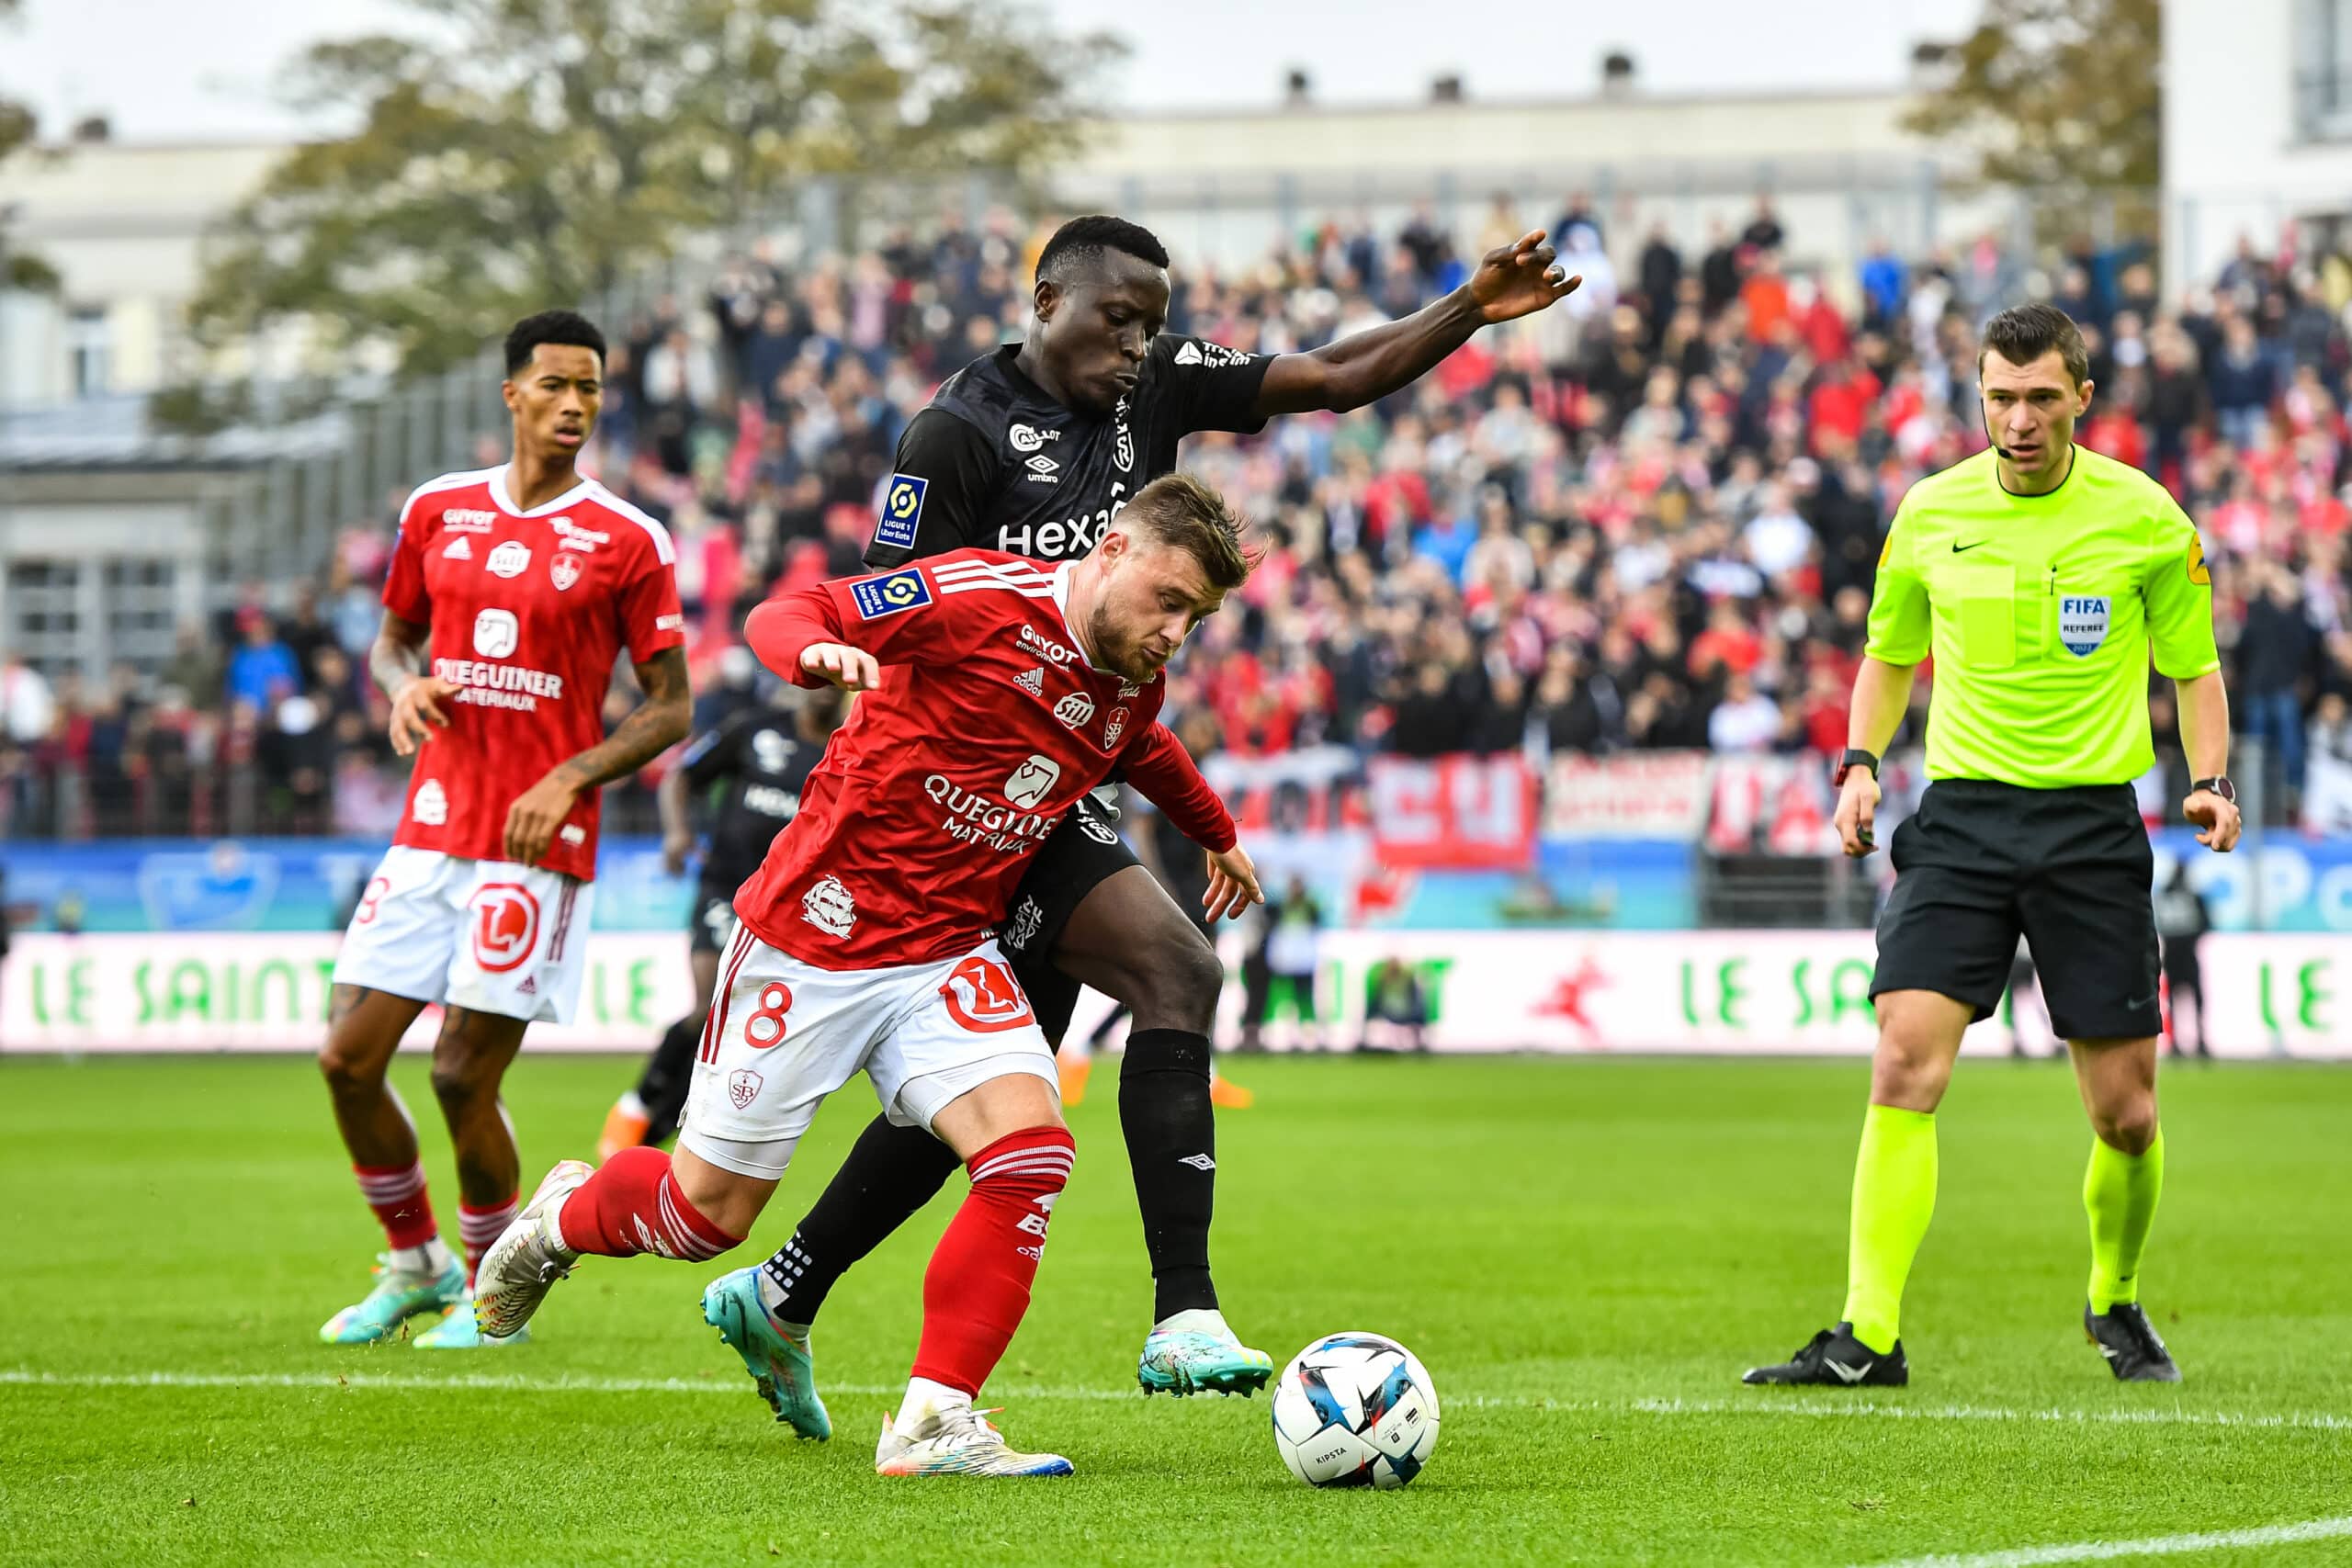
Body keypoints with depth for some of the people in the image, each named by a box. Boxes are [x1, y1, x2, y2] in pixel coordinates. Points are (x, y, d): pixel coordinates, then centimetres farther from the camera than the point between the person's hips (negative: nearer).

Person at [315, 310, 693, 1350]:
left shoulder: (627, 542, -3)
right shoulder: (438, 512, 9)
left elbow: (670, 708, 0)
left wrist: (569, 778, -14)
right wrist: (403, 684, -1)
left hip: (538, 845, -5)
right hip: (430, 827, 5)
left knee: (462, 1075, -7)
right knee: (349, 1058, 0)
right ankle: (414, 1265, 21)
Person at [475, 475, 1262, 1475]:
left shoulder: (1132, 688, 4)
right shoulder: (984, 596, -18)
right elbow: (781, 616, -16)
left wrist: (1215, 834, 44)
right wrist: (817, 651, -39)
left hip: (947, 958, 5)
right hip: (812, 934, -5)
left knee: (1031, 1154, -21)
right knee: (709, 1210, 3)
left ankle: (935, 1422, -15)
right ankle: (562, 1218, 38)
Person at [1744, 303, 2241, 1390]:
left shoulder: (2143, 517, -1)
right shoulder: (1931, 513, 4)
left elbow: (2193, 663, 10)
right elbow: (1890, 655, 19)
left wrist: (2209, 779, -5)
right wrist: (1861, 760, 4)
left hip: (2093, 822, -1)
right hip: (1961, 813, 1)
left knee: (2125, 1113, 1)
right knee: (1905, 1065, -16)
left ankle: (2115, 1303, 29)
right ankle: (1868, 1338, -15)